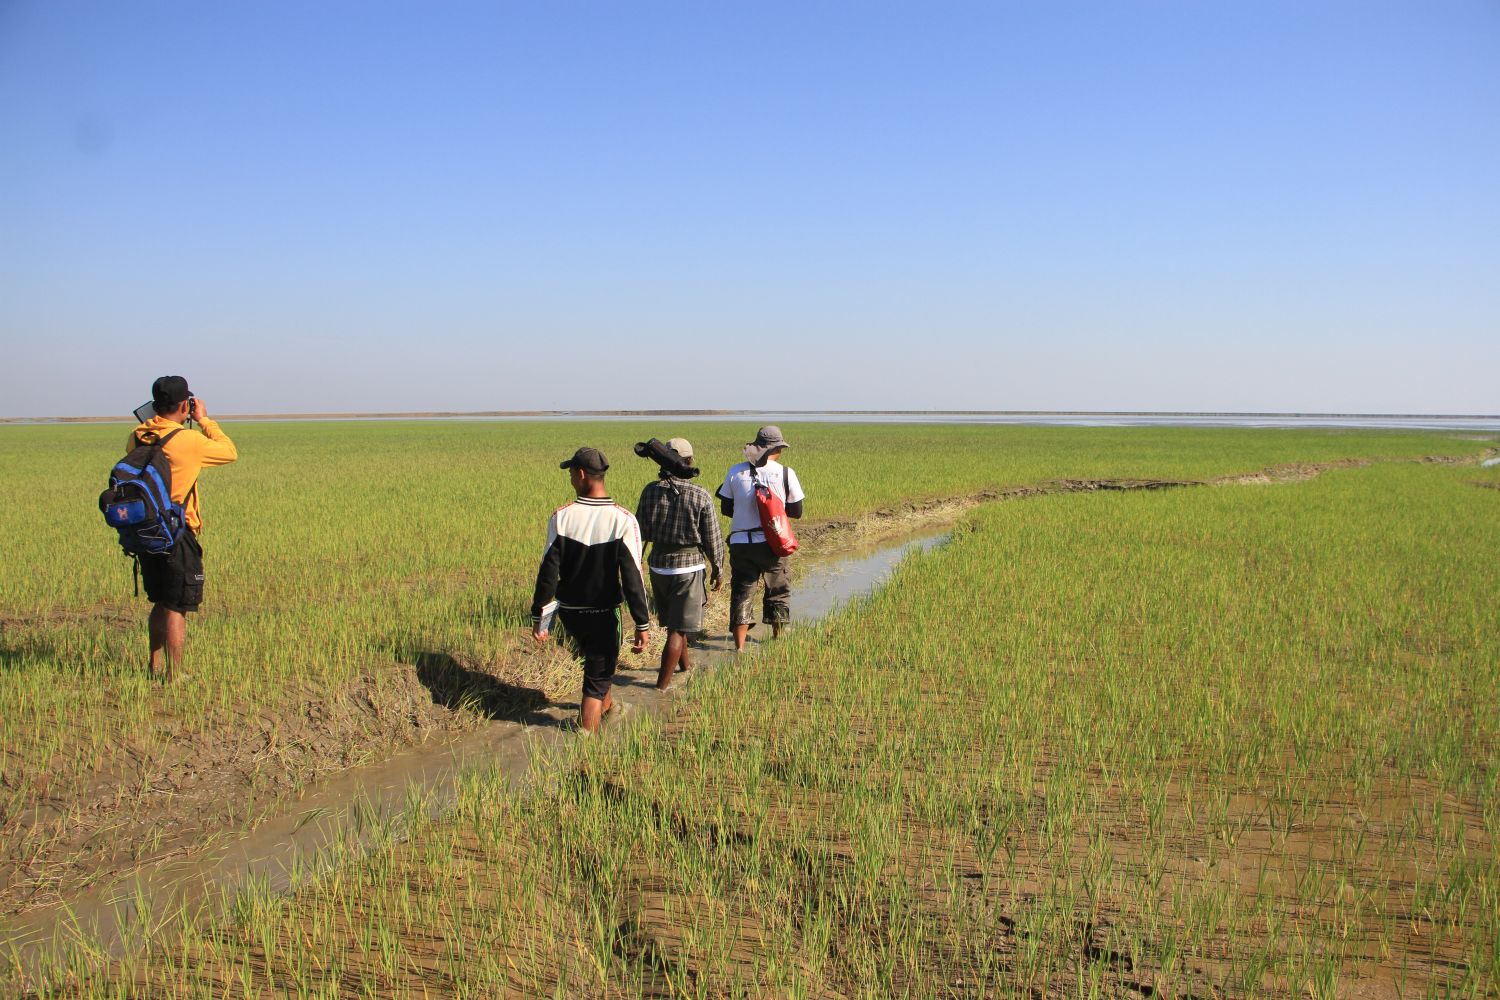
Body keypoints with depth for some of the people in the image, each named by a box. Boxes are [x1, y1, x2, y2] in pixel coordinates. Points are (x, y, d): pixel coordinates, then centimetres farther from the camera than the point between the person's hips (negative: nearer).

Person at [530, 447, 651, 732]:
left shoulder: (562, 516, -13)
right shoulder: (623, 520, -17)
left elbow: (548, 571, -10)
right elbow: (632, 578, -16)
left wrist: (539, 617, 0)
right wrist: (642, 624, -9)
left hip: (568, 612, 3)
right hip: (603, 614, -3)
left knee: (593, 655, 33)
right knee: (596, 683, 7)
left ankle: (606, 703, 54)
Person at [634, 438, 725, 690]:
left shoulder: (650, 491, -5)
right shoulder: (700, 496, -15)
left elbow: (642, 532, 3)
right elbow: (712, 537, -7)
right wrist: (716, 567, 7)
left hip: (659, 564, 4)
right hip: (688, 566, -4)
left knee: (673, 620, 24)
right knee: (678, 628, 1)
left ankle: (685, 664, 44)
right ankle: (662, 685, -2)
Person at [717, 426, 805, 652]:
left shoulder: (735, 472, 0)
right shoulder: (785, 473, -6)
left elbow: (725, 508, 7)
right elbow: (796, 512, 0)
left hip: (740, 542, 1)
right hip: (771, 543, -1)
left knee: (742, 591, 6)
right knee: (778, 590, 19)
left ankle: (739, 646, -2)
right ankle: (778, 638, 32)